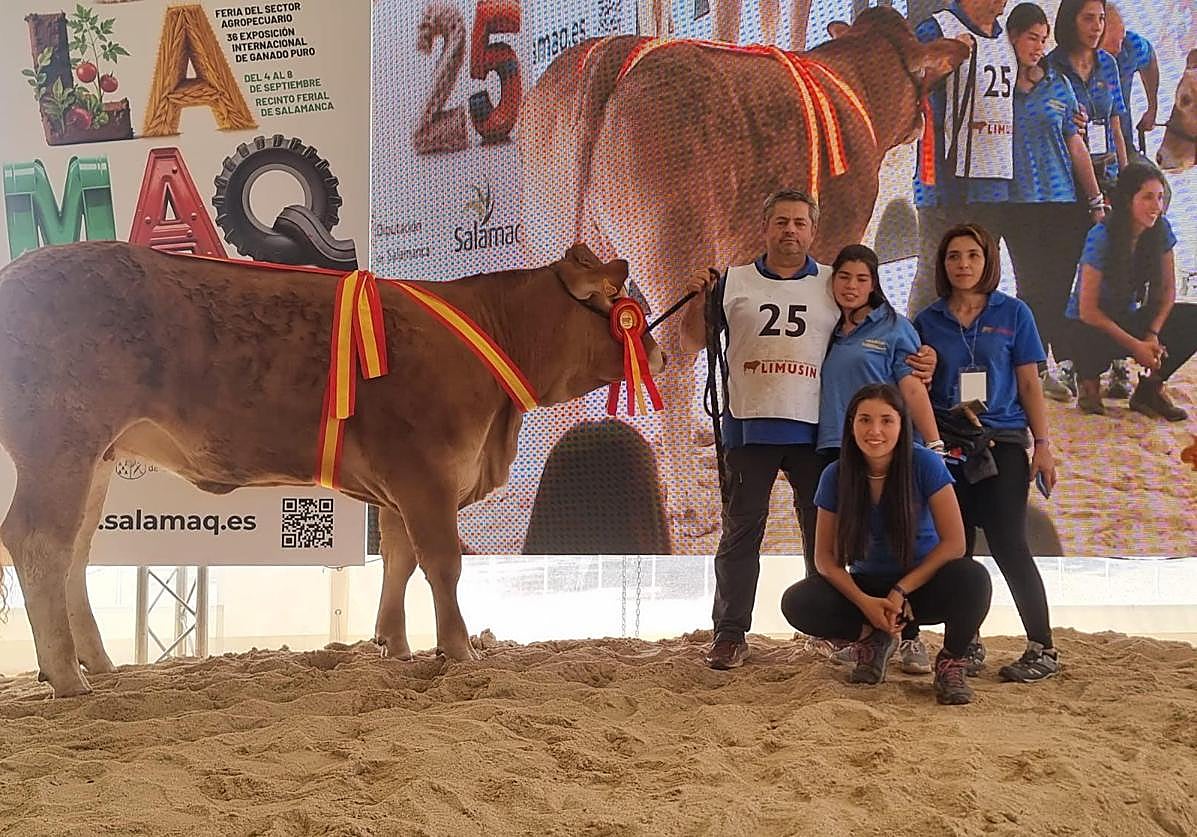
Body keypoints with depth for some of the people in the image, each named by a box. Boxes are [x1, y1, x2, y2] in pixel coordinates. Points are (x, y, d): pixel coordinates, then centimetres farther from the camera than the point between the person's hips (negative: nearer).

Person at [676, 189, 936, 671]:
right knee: (741, 531, 2)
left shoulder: (835, 287, 12)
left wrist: (918, 365, -4)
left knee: (823, 532, 7)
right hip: (749, 427, -1)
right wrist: (698, 300, -6)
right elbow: (693, 343, 12)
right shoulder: (734, 283, 10)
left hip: (813, 428, 1)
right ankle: (730, 634, 7)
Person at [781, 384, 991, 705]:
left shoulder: (926, 465, -14)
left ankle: (952, 661, -6)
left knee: (972, 578, -35)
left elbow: (954, 542, -16)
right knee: (797, 603, -25)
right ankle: (873, 640, 3)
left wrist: (901, 592, -22)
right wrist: (864, 602, -22)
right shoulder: (836, 476, -8)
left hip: (922, 583, -2)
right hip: (866, 588, 2)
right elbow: (825, 555, -6)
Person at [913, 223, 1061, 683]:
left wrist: (1043, 445, -1)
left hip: (1002, 443, -2)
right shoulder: (928, 321, 9)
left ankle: (1042, 648, -1)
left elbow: (1030, 385, 4)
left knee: (1007, 544, -9)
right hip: (946, 446, 2)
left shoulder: (1013, 313, 4)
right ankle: (966, 644, 15)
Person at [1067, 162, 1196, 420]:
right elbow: (1088, 310, -21)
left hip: (1129, 318, 5)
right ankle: (1089, 380, -3)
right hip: (1090, 327, -5)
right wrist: (1136, 346, -24)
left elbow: (1167, 289, 0)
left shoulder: (1160, 230, -6)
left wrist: (1153, 335, -18)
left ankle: (1150, 388, -1)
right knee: (1098, 341, -41)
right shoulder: (1101, 237, -22)